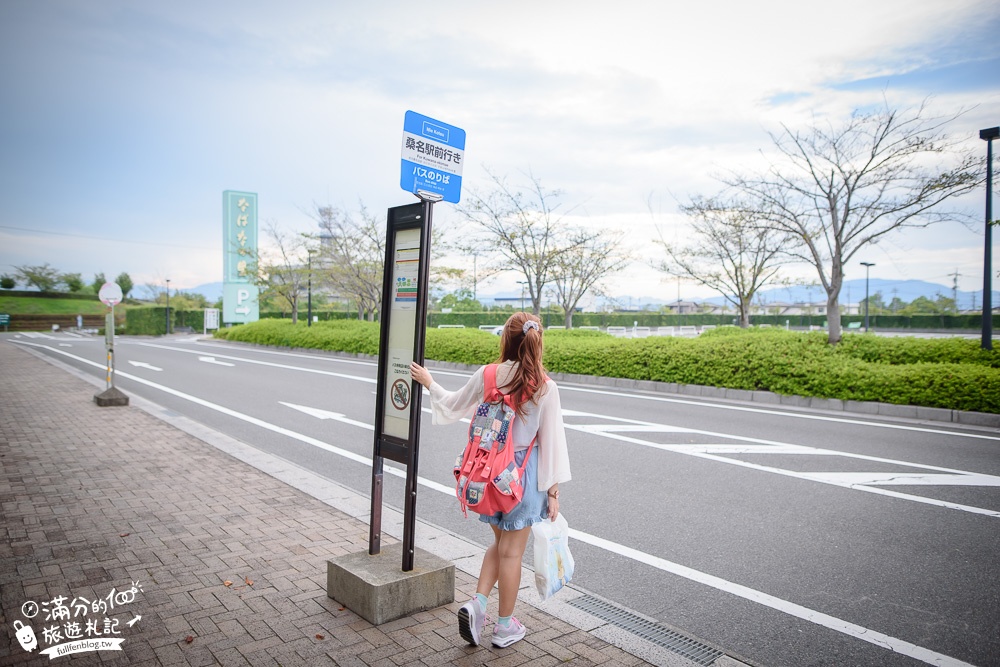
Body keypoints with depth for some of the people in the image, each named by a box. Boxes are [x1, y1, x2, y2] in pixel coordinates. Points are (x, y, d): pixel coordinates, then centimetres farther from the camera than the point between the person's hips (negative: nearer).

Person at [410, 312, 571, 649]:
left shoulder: (486, 376, -8)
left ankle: (477, 603, 13)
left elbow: (452, 405, 8)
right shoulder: (545, 388, -13)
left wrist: (429, 383, 26)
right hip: (524, 473, -3)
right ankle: (505, 626, 27)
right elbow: (552, 442, -10)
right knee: (511, 552, 12)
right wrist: (552, 490, -1)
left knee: (500, 542, 25)